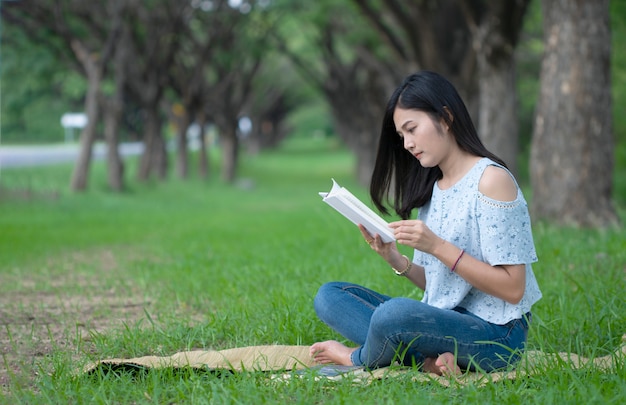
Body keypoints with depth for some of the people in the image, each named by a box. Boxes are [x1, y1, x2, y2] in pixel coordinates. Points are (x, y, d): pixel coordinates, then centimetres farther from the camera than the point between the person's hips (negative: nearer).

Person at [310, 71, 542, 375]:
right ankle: (427, 361, -16)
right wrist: (395, 259, -5)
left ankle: (359, 359, 0)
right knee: (329, 296, 2)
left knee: (394, 313, -35)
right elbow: (435, 284, 13)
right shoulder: (431, 188, 13)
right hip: (443, 320, 9)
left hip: (494, 331, -8)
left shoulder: (492, 179, -11)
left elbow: (512, 288, -16)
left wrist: (437, 246, -20)